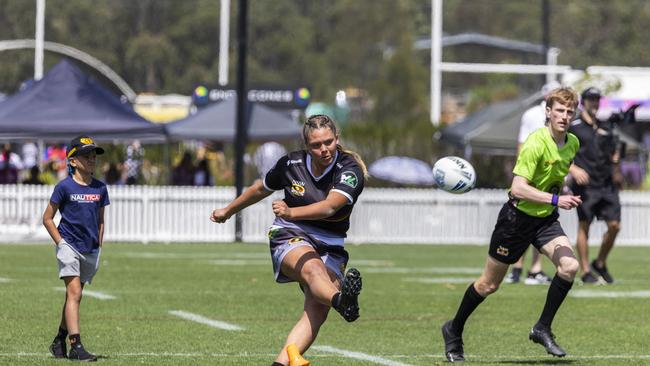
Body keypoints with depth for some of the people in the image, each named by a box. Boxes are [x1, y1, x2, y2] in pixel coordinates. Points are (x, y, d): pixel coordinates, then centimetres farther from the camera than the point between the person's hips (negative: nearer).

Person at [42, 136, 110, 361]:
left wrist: (99, 247, 11)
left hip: (90, 251, 5)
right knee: (74, 293, -15)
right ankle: (76, 346, -21)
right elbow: (47, 218, 0)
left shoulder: (100, 188, 8)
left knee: (75, 296, 12)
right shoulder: (64, 187, -6)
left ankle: (59, 342, 26)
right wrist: (61, 243, -6)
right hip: (69, 246, -5)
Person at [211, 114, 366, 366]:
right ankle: (340, 300, -71)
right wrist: (228, 211, 35)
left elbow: (329, 206, -30)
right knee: (313, 267, -38)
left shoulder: (350, 170, -11)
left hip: (329, 247, 1)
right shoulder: (291, 163, 0)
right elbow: (261, 189, 21)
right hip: (290, 236, -1)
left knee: (318, 310, -24)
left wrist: (292, 212, -46)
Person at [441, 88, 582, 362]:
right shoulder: (535, 143, -24)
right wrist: (555, 200, -36)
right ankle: (454, 331, 29)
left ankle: (542, 329, -6)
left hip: (546, 219, 6)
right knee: (489, 284, 6)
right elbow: (518, 188, -31)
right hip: (517, 216, -6)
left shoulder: (573, 143, 0)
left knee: (569, 266, -20)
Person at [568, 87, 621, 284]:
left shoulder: (606, 128, 18)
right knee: (584, 227, -4)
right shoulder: (573, 127, 1)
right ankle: (586, 272, 3)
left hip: (607, 184, 5)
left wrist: (615, 159, 1)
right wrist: (573, 169, -17)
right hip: (585, 185, -5)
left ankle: (600, 264, 16)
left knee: (614, 225, -2)